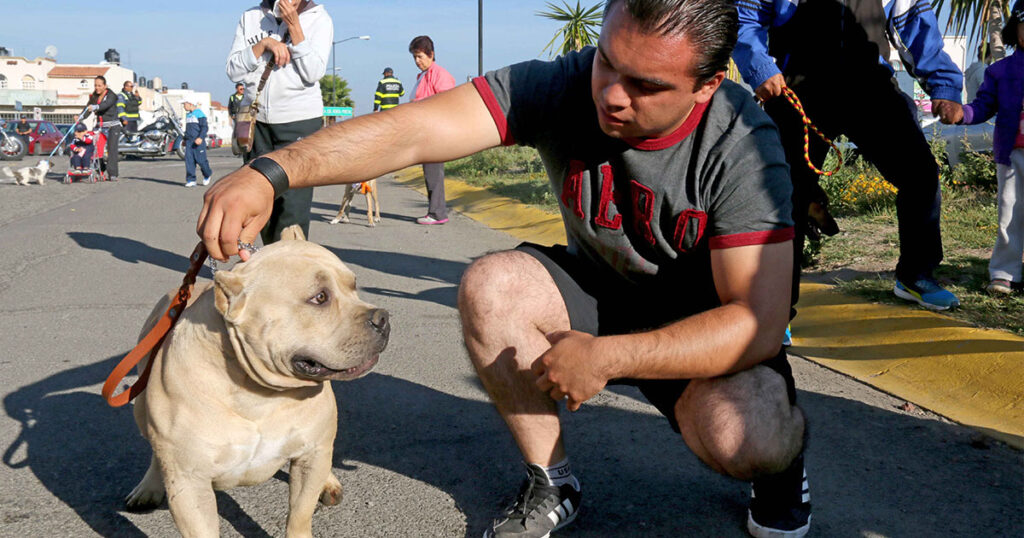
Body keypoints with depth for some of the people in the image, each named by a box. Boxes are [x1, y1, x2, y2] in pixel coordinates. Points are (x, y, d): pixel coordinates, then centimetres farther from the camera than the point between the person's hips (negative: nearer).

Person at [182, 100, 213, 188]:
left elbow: (205, 127, -13)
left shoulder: (199, 113, -7)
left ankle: (207, 175, 22)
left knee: (200, 160, -5)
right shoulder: (188, 115, 18)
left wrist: (200, 138, -24)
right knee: (189, 160, -4)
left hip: (198, 141, -7)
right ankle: (191, 180, -4)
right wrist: (185, 139, 27)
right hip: (189, 141, 7)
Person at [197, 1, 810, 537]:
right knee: (490, 287, -26)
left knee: (741, 439, -33)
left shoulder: (741, 145, -27)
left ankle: (783, 451, 8)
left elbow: (758, 322, -29)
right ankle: (552, 483, -5)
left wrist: (606, 356, -35)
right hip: (598, 291, 3)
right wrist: (271, 172, -46)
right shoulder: (563, 85, -22)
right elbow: (412, 130, -33)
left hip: (706, 327, -3)